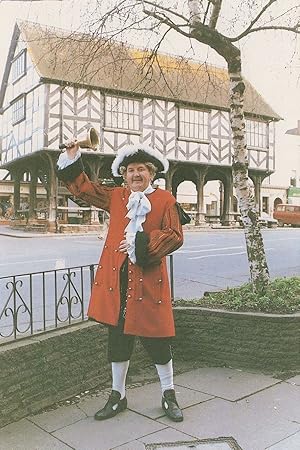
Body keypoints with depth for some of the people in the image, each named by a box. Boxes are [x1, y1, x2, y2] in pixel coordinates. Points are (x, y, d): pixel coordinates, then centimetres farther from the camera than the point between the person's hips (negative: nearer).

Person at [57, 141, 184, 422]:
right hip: (116, 280, 4)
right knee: (117, 338, 13)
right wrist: (72, 158, 14)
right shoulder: (115, 196, 11)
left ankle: (168, 395, 26)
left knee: (157, 340, 4)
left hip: (148, 280, -3)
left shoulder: (165, 200, 0)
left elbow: (174, 236, -6)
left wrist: (142, 244, -15)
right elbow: (82, 188, 21)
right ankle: (117, 396, 31)